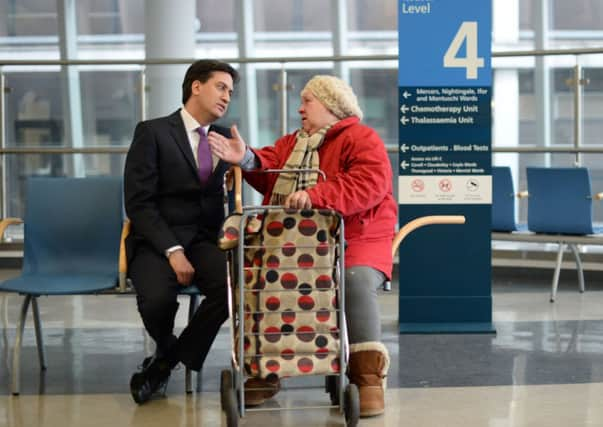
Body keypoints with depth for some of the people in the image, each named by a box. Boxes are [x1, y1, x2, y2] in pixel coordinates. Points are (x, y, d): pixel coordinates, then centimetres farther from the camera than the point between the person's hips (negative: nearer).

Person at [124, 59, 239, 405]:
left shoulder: (226, 138, 16)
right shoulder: (153, 132, -1)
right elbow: (139, 203, -9)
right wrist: (172, 250, -19)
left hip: (206, 241, 4)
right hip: (156, 242, -4)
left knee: (233, 285, -30)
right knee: (158, 298, -34)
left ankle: (166, 362, -7)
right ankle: (168, 349, 6)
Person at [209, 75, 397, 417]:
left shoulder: (362, 139, -1)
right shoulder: (292, 143, 24)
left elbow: (369, 184, -20)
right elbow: (271, 172, 8)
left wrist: (315, 196, -31)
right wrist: (247, 159, -15)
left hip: (356, 242, -6)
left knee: (356, 281, -37)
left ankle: (369, 377, -25)